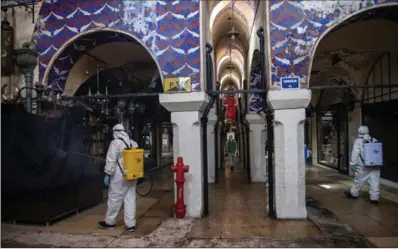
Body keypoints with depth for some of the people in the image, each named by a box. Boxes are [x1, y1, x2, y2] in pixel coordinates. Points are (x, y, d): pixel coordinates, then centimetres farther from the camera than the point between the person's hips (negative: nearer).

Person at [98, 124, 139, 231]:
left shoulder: (116, 142, -10)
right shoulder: (133, 143, 11)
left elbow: (111, 160, -14)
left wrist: (107, 174, -9)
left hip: (120, 176, -6)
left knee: (114, 198, 7)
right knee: (130, 199, 8)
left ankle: (109, 222, 22)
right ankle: (131, 224, 10)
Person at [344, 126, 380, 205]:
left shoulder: (358, 141, -7)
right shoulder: (375, 141, 6)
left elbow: (355, 154, -9)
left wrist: (353, 164, -3)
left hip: (363, 167, -3)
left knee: (358, 181, 11)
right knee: (374, 182, 5)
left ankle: (353, 194, 26)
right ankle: (374, 198, 6)